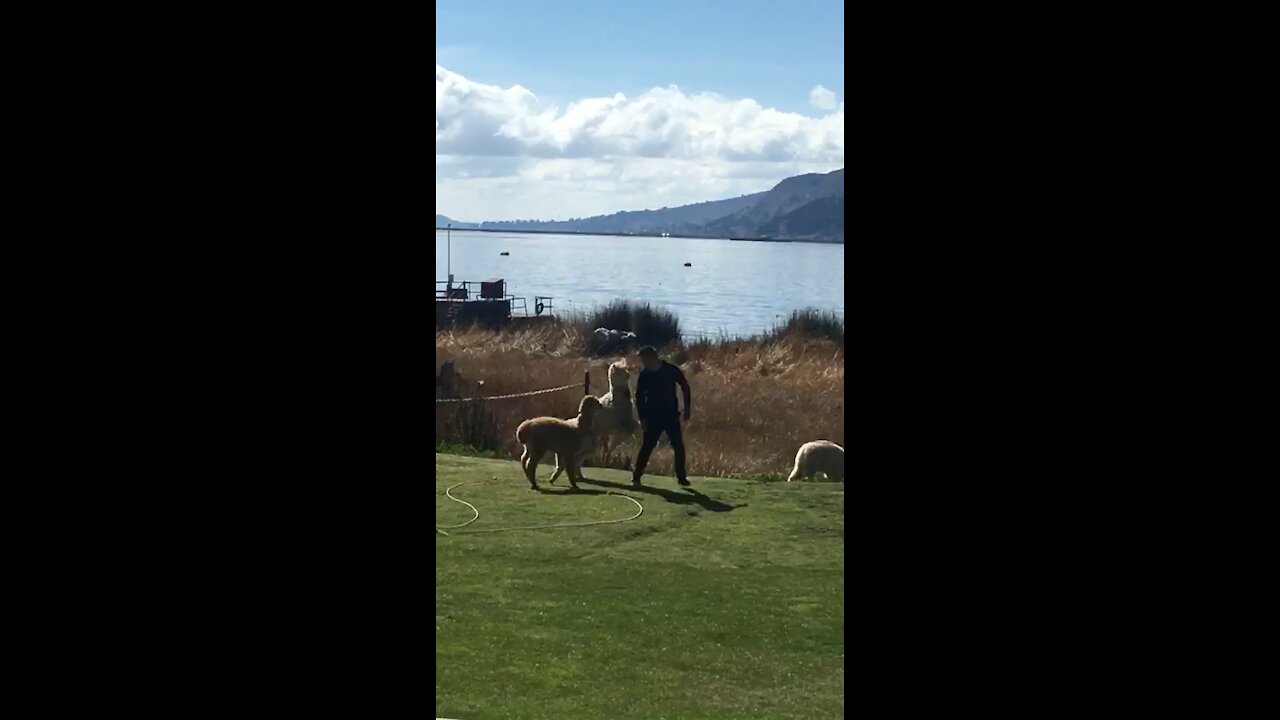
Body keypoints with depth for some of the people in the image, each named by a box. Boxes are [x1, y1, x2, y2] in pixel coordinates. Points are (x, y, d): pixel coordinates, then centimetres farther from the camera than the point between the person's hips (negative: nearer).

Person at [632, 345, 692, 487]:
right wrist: (642, 418, -4)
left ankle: (681, 477, 11)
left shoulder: (672, 370, -6)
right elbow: (639, 397, 3)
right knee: (647, 447, -6)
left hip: (672, 416, 1)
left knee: (679, 446, 0)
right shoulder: (644, 375, -4)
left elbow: (685, 387, 5)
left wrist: (686, 408, 3)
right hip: (653, 418, -1)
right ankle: (636, 476, 0)